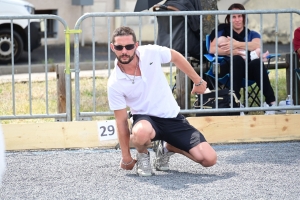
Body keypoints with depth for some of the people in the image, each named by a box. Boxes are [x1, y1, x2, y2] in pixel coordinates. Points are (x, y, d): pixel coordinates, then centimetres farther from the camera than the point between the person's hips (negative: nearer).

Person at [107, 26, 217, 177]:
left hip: (172, 117, 3)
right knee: (141, 133, -43)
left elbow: (176, 57, 9)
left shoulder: (151, 53, -13)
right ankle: (142, 154, -3)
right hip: (144, 119, -3)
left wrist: (198, 81, 16)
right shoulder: (114, 84, -17)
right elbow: (121, 120, -10)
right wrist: (126, 157, -7)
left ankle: (167, 148, 19)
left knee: (209, 159, -10)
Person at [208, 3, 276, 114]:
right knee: (237, 59, -35)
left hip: (248, 68, 1)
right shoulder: (223, 31, 19)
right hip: (228, 68, -1)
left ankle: (271, 101, -40)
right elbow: (212, 49, -1)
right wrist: (234, 51, -13)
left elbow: (258, 45, -4)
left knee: (257, 63, -33)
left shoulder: (252, 34, 22)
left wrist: (237, 44, -14)